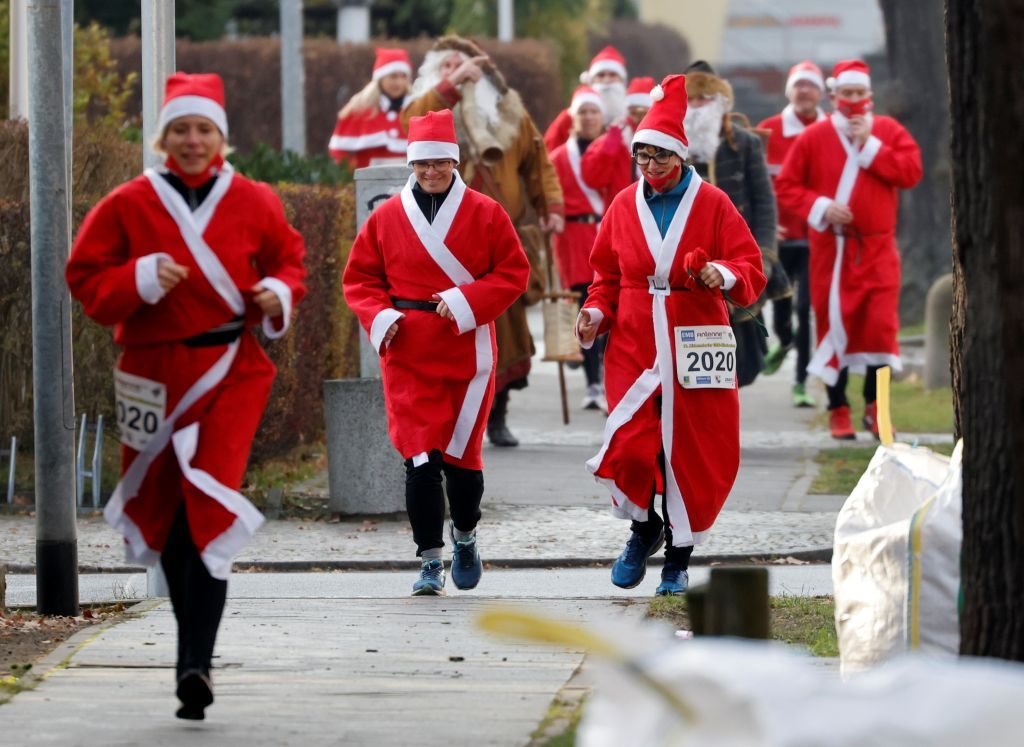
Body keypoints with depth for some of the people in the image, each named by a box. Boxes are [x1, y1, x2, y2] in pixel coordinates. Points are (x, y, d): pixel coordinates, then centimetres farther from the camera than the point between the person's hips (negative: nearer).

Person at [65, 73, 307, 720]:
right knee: (163, 513, 11)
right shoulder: (129, 205, -1)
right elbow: (85, 278, 1)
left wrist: (280, 294, -5)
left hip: (231, 369, -2)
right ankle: (195, 638, 32)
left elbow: (287, 258, 17)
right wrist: (141, 279, -16)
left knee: (210, 504, -16)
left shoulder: (254, 202, 2)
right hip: (155, 372, 2)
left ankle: (197, 662, -19)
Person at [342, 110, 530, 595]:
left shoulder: (484, 214, 2)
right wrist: (380, 317, -8)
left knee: (461, 453, 4)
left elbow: (514, 272, 1)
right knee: (420, 456, -8)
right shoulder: (386, 218, 4)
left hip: (467, 351, 0)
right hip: (407, 354, 0)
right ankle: (430, 561, -1)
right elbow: (359, 278, 10)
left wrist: (466, 301, -13)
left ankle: (465, 537, 32)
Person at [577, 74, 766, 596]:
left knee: (691, 454, 0)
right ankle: (644, 528, 18)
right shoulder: (624, 207, 9)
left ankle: (678, 558, 16)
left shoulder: (712, 205, 1)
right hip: (633, 349, 2)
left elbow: (751, 271, -2)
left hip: (694, 351, -2)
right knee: (630, 448, -12)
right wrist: (597, 311, 0)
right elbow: (607, 273, 18)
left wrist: (724, 276, -23)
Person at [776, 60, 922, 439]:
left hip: (877, 247, 0)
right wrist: (820, 207, -12)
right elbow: (786, 185, 2)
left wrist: (869, 145, -10)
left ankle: (875, 406, 7)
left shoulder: (889, 131, 6)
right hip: (831, 248, 0)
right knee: (834, 325, 0)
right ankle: (838, 410, 11)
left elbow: (911, 172, -8)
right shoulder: (814, 137, 2)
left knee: (881, 324, -8)